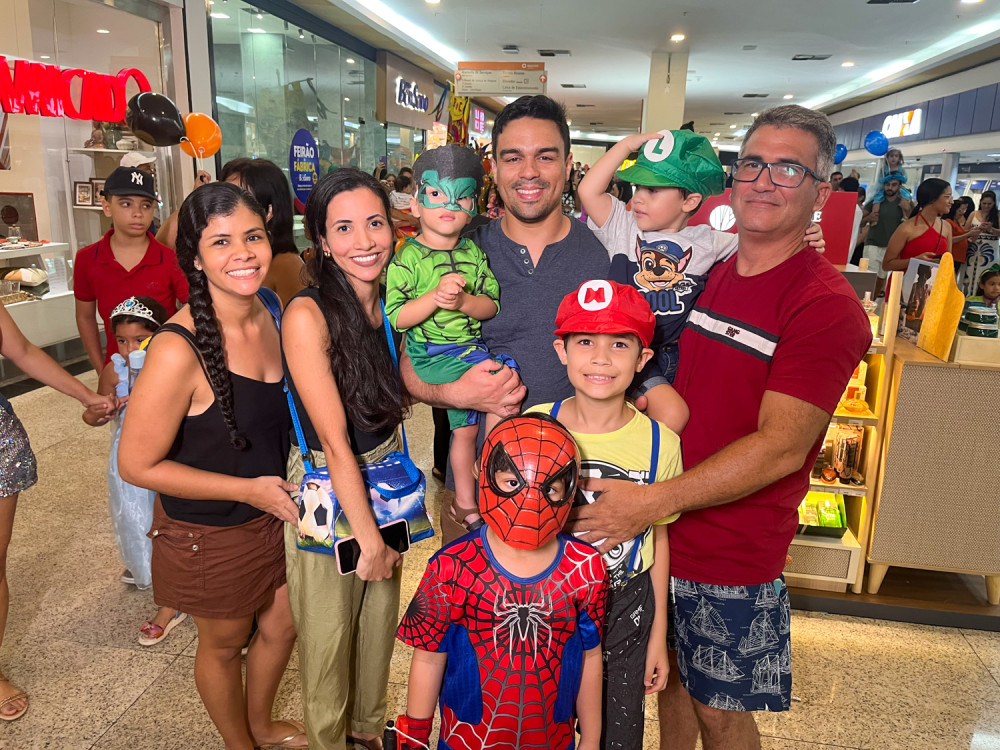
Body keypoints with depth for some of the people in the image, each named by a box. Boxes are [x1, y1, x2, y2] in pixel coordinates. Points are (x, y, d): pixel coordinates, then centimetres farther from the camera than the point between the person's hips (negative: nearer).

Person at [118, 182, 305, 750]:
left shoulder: (272, 310, -8)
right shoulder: (179, 349, -30)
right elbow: (138, 465, -21)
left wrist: (283, 481, -2)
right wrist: (249, 489, -20)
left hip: (275, 512, 6)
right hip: (210, 532, -6)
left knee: (283, 625, 25)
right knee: (224, 643, 20)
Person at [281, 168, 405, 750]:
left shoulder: (390, 304, -3)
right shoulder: (308, 316, -23)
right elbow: (334, 443, -23)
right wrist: (369, 539, -18)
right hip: (326, 489, -6)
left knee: (381, 616, 23)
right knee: (328, 633, 14)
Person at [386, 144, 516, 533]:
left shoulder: (473, 253, 6)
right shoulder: (408, 258, -9)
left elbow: (491, 305, 1)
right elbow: (396, 317, -13)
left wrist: (462, 301, -19)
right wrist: (435, 296, -26)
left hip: (471, 346, 5)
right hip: (430, 355, -5)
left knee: (465, 426, 8)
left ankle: (465, 502, 26)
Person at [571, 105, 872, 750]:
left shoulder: (827, 306, -16)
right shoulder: (710, 276, 6)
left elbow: (781, 448, -23)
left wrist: (654, 502, -26)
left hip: (734, 556, -5)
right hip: (660, 532, 6)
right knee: (670, 678, 22)